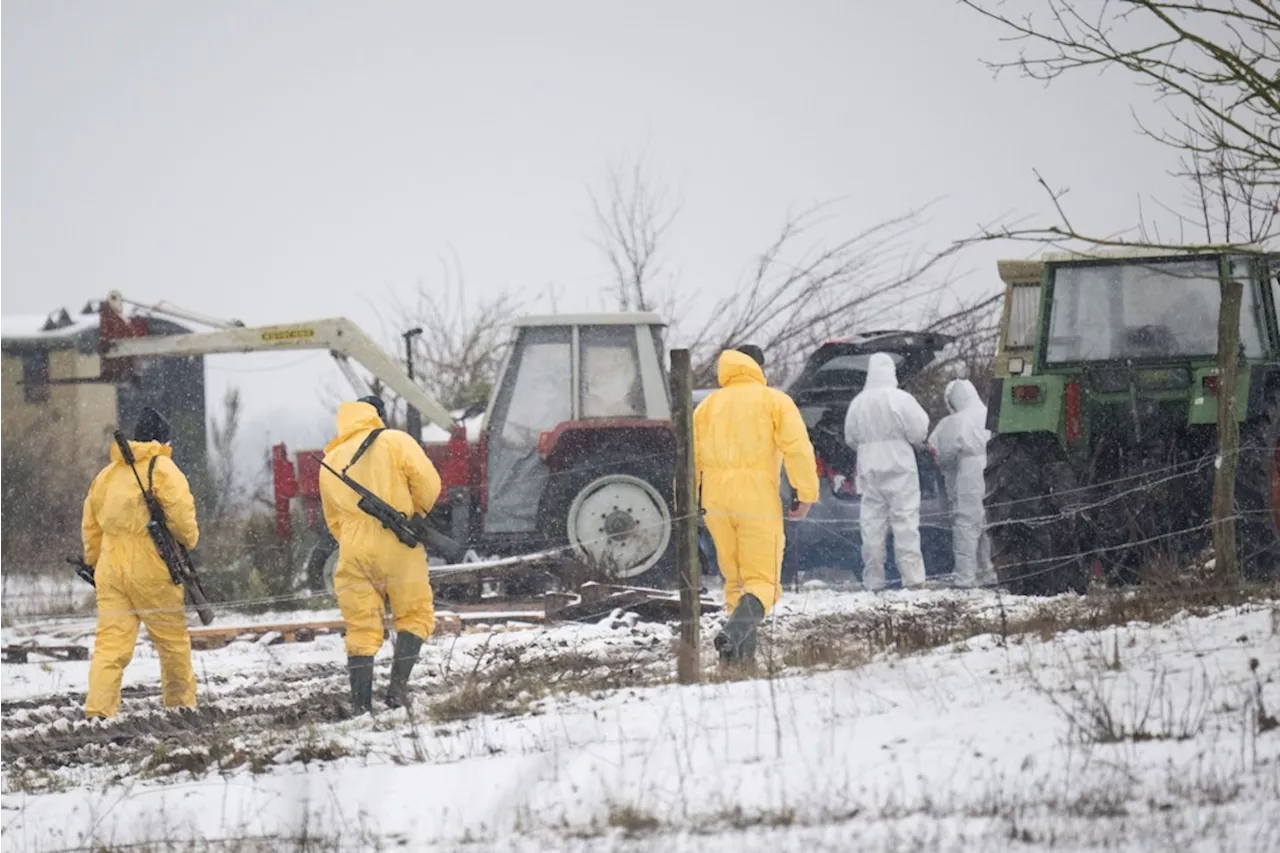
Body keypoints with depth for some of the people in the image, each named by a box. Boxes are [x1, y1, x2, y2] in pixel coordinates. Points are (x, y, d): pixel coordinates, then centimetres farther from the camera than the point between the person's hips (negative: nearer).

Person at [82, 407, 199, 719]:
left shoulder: (107, 474, 14)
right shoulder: (163, 470, -5)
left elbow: (90, 525, 18)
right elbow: (181, 515, -12)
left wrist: (94, 561, 26)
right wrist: (189, 541, 7)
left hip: (110, 569, 5)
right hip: (151, 568, -5)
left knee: (111, 643, -1)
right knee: (173, 639, 12)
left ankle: (98, 709, -15)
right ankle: (180, 703, 20)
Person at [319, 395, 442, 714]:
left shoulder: (330, 462, 17)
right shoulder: (394, 441, 2)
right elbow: (428, 483, -7)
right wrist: (416, 514, 10)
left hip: (353, 553, 4)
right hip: (397, 547, -4)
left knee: (361, 630, 7)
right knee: (415, 616, 10)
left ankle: (361, 707, 0)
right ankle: (398, 685, -6)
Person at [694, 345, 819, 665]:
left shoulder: (707, 406, 16)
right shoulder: (775, 401, 3)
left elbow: (690, 457, 12)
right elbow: (797, 448, -9)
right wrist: (806, 494, -7)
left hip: (716, 504, 4)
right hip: (758, 503, -4)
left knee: (735, 580, 16)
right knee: (762, 582, -3)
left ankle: (744, 651, 7)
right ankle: (734, 632, -30)